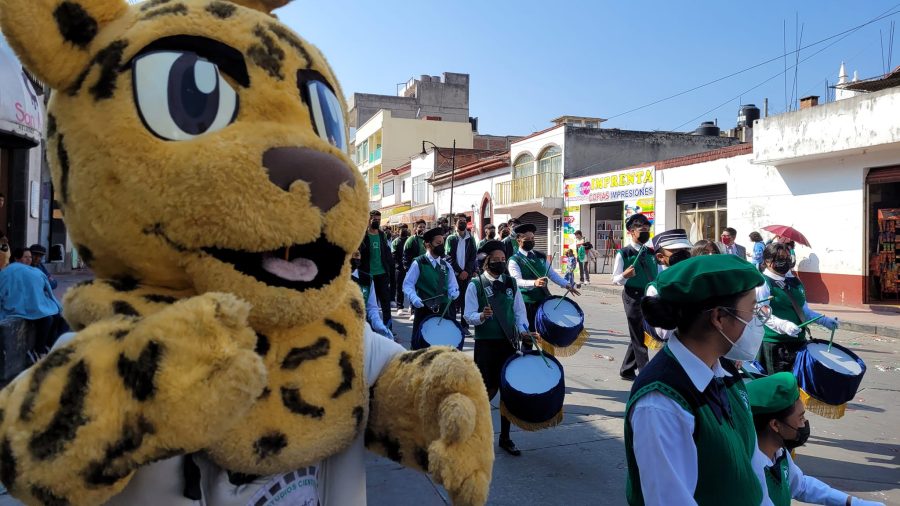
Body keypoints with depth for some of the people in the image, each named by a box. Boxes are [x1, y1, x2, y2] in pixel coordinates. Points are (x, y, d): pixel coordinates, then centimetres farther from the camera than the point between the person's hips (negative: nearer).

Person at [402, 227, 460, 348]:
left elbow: (453, 286, 11)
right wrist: (414, 298, -25)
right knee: (419, 344, 2)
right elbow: (408, 285, -7)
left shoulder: (446, 265, 11)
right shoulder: (418, 264, -3)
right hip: (423, 310, -4)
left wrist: (454, 293, -12)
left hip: (443, 311, 4)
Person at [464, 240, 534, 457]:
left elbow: (519, 310, 10)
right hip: (486, 343, -4)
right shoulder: (475, 285, -4)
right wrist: (482, 316, -27)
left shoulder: (511, 283, 8)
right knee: (490, 389, 0)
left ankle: (505, 437, 21)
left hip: (509, 343, 4)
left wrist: (522, 330, -7)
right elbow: (469, 315, -7)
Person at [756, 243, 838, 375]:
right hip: (774, 343, -8)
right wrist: (784, 325, -33)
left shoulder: (794, 282, 13)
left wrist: (824, 321, 9)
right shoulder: (763, 283, -12)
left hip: (798, 340, 8)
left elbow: (804, 309, 21)